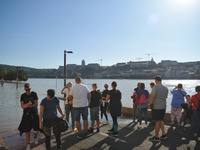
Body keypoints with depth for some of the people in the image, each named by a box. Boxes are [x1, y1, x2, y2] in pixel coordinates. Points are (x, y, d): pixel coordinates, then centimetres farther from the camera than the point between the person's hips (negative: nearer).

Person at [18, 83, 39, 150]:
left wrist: (27, 106, -15)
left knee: (36, 129, -2)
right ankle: (28, 144, 19)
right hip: (26, 115, 1)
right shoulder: (23, 96, -1)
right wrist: (28, 104, -28)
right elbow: (22, 106, -8)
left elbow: (36, 104, -10)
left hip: (35, 114, -1)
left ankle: (35, 137, 32)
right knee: (27, 130, 3)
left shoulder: (34, 94, -5)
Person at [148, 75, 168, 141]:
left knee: (157, 122, 0)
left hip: (156, 107, -7)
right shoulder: (165, 88, 8)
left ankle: (156, 137, 9)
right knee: (160, 121, 20)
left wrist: (149, 104, -9)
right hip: (163, 107, 7)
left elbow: (152, 97, -20)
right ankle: (164, 134, 23)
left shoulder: (155, 87, -14)